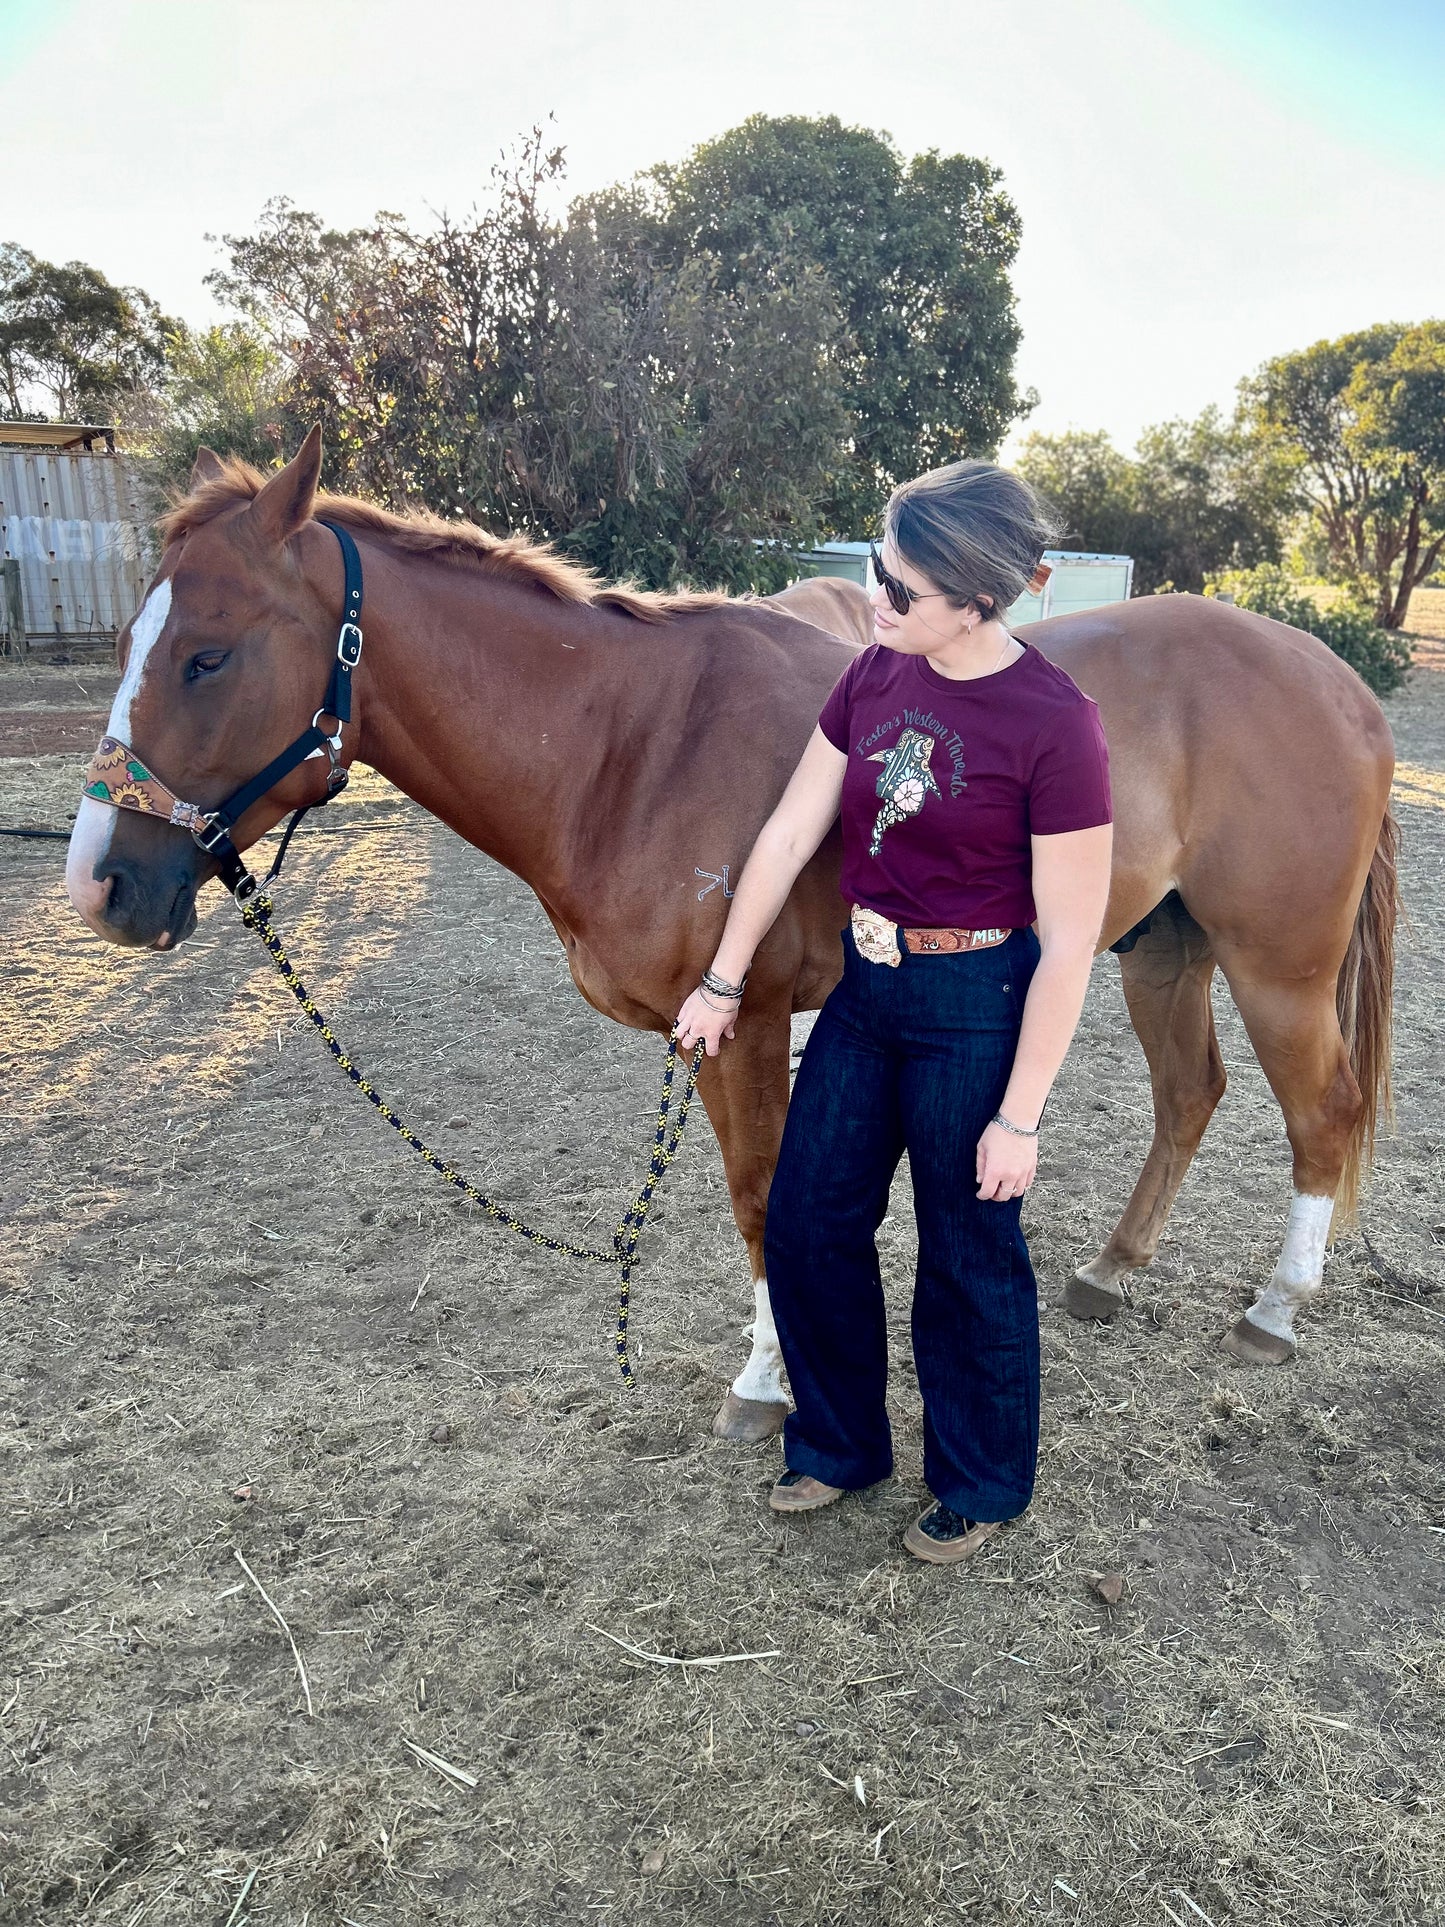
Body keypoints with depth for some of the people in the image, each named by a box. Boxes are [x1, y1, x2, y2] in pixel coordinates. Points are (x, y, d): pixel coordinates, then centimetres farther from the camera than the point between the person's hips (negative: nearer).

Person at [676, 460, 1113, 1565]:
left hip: (976, 1007, -7)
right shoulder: (877, 674, -1)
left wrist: (1018, 1117, -14)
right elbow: (791, 832, 4)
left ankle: (982, 1486, 37)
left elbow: (1068, 944, -17)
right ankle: (841, 1445, 40)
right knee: (805, 1226, 15)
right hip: (867, 986, 7)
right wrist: (724, 982, 8)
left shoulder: (1055, 726, -20)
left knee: (969, 1259, 10)